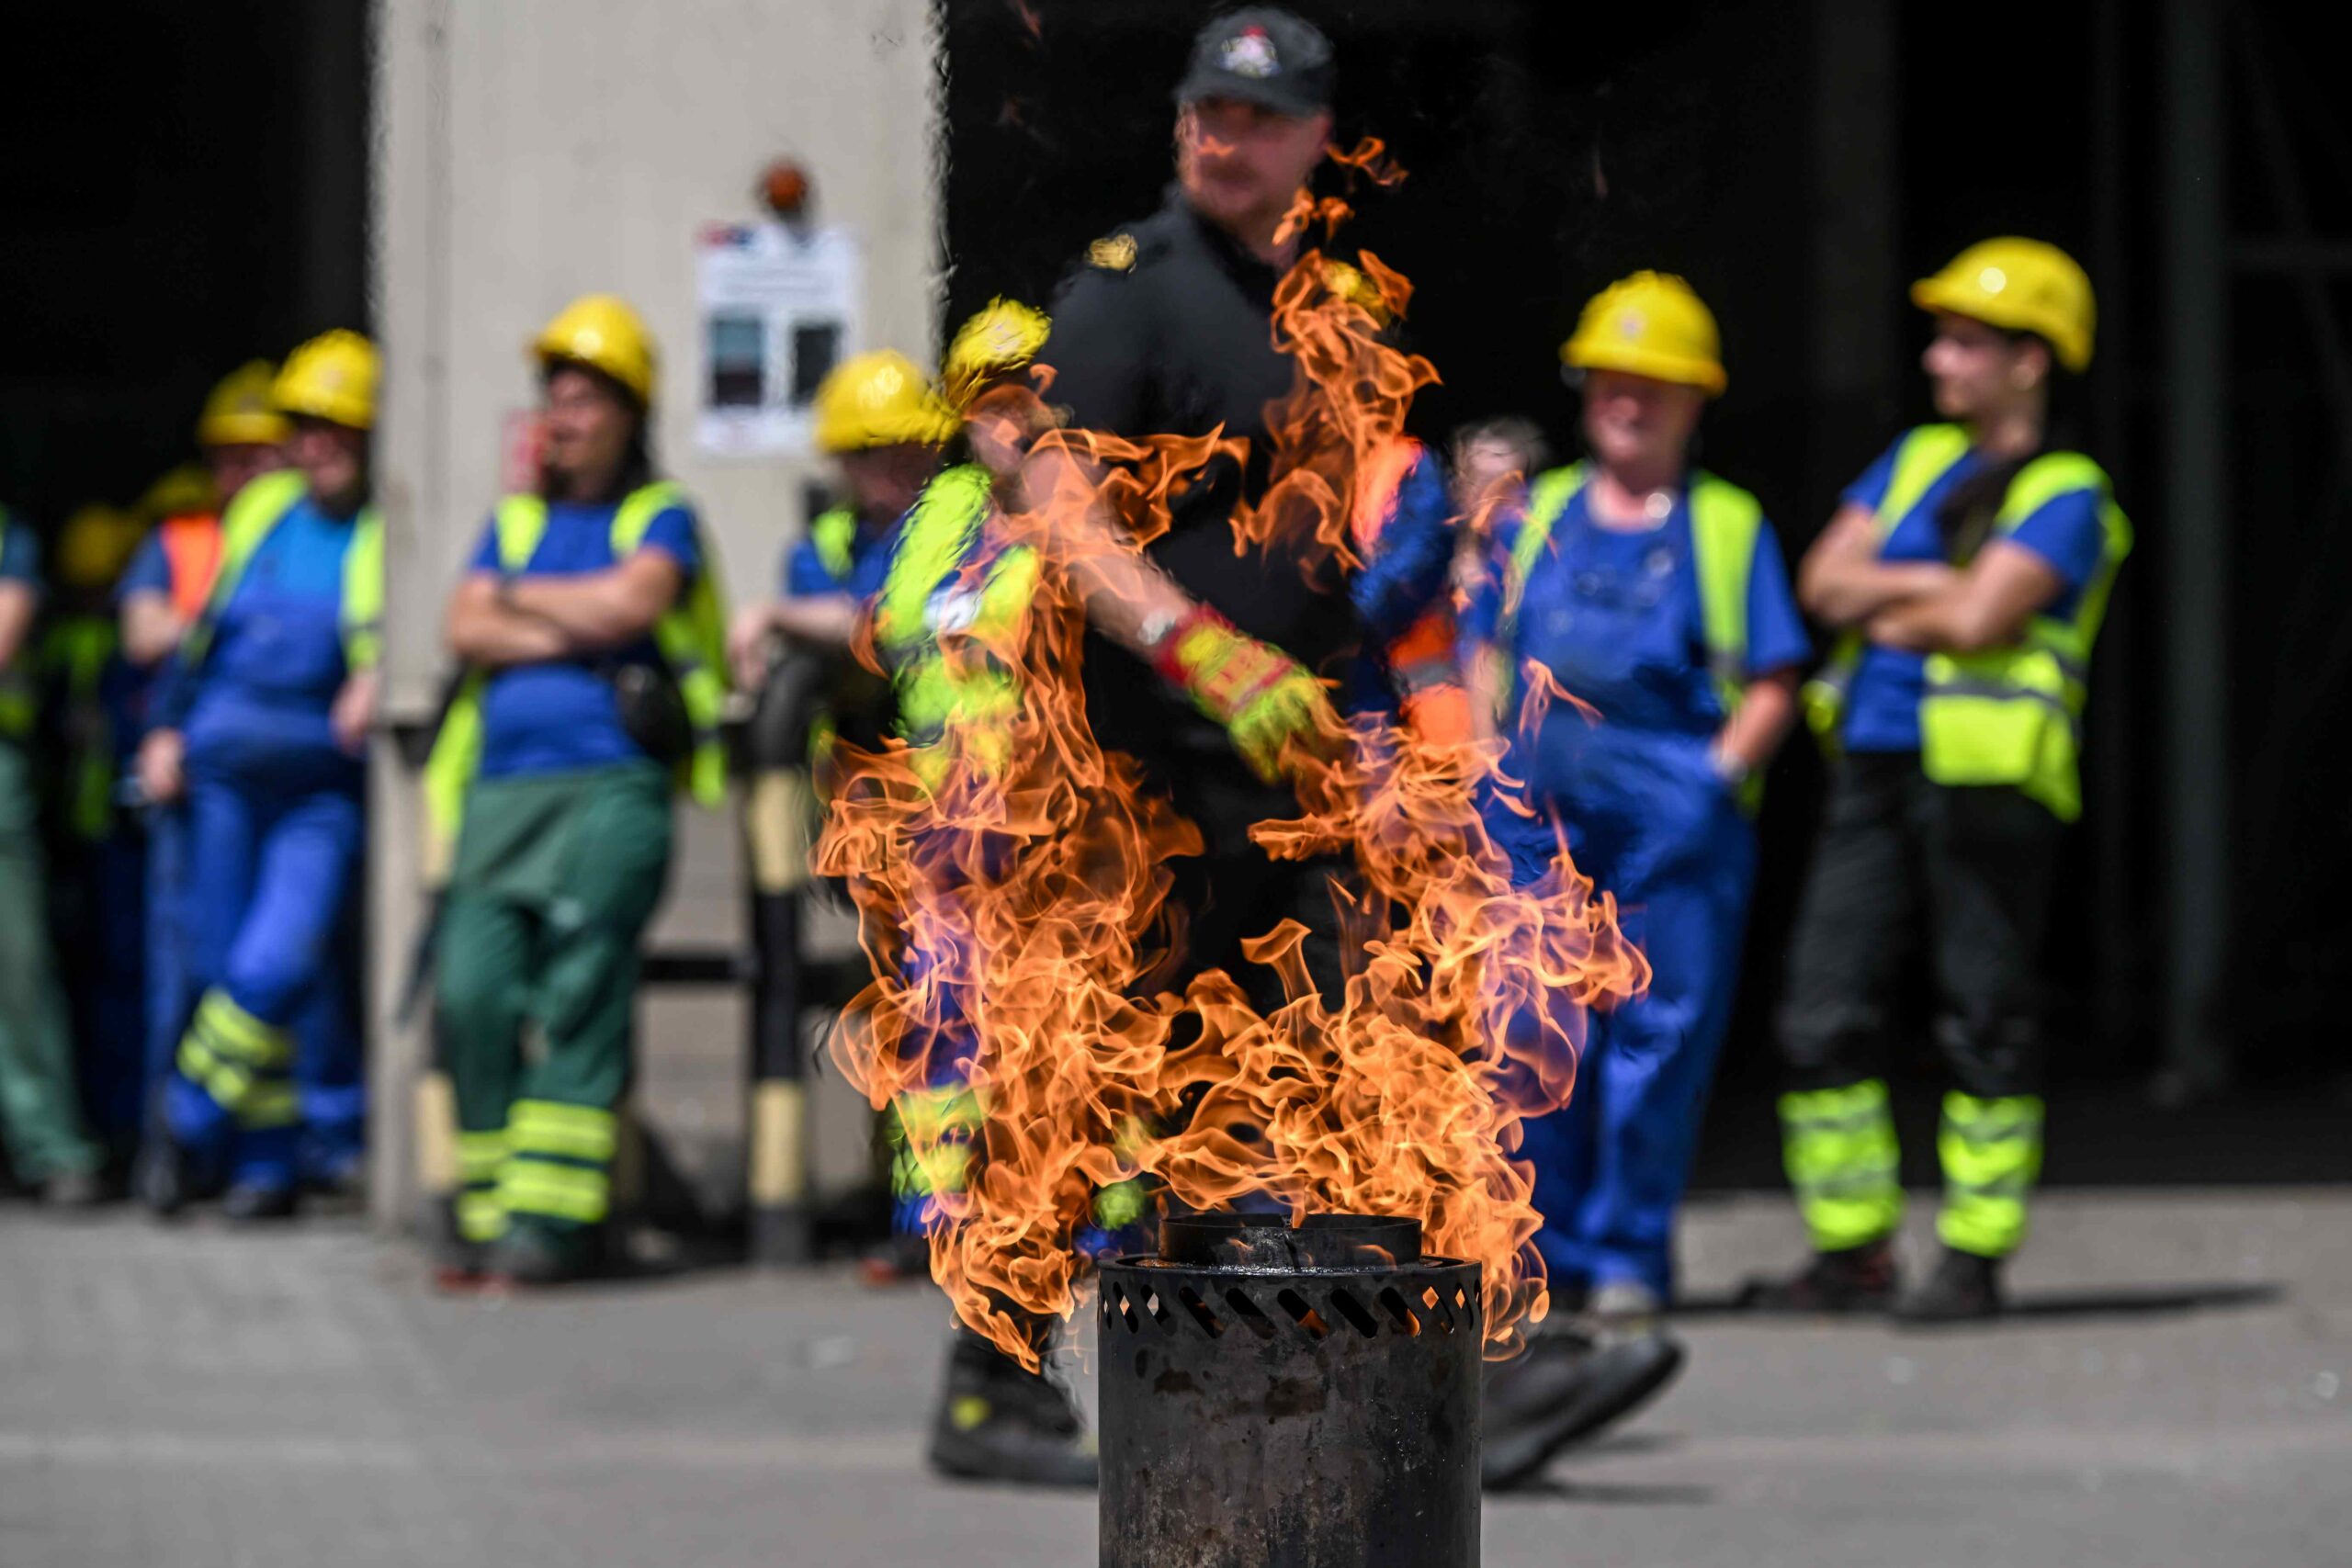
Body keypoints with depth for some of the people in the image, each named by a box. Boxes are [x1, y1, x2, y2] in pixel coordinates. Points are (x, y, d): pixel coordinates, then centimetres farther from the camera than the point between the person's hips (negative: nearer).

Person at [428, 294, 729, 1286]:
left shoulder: (660, 516, 12)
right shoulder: (513, 522, 25)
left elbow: (628, 602, -8)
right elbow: (467, 630, 10)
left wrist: (522, 599, 6)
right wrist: (579, 631, -1)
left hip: (612, 784, -4)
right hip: (503, 785, 5)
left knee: (576, 994, -15)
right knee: (473, 992, -8)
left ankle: (552, 1220, -17)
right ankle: (491, 1215, -3)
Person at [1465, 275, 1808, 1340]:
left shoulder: (1730, 528, 8)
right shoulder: (1537, 515, 16)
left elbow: (1773, 686, 5)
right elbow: (1489, 652, 20)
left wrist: (1718, 776, -9)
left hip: (1673, 814, -2)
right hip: (1540, 812, 3)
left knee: (1660, 1033, -2)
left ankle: (1630, 1253, 7)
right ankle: (1549, 1248, 13)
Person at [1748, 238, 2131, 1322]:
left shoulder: (2065, 498, -5)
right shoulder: (1918, 459, 17)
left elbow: (1975, 619, -17)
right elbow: (1826, 581, 8)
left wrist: (1882, 613, -1)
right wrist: (1933, 587, -6)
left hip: (1984, 780, -7)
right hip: (1874, 768, 7)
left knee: (1985, 1024, -1)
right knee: (1823, 1018, 3)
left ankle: (1975, 1261, 6)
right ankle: (1852, 1252, 12)